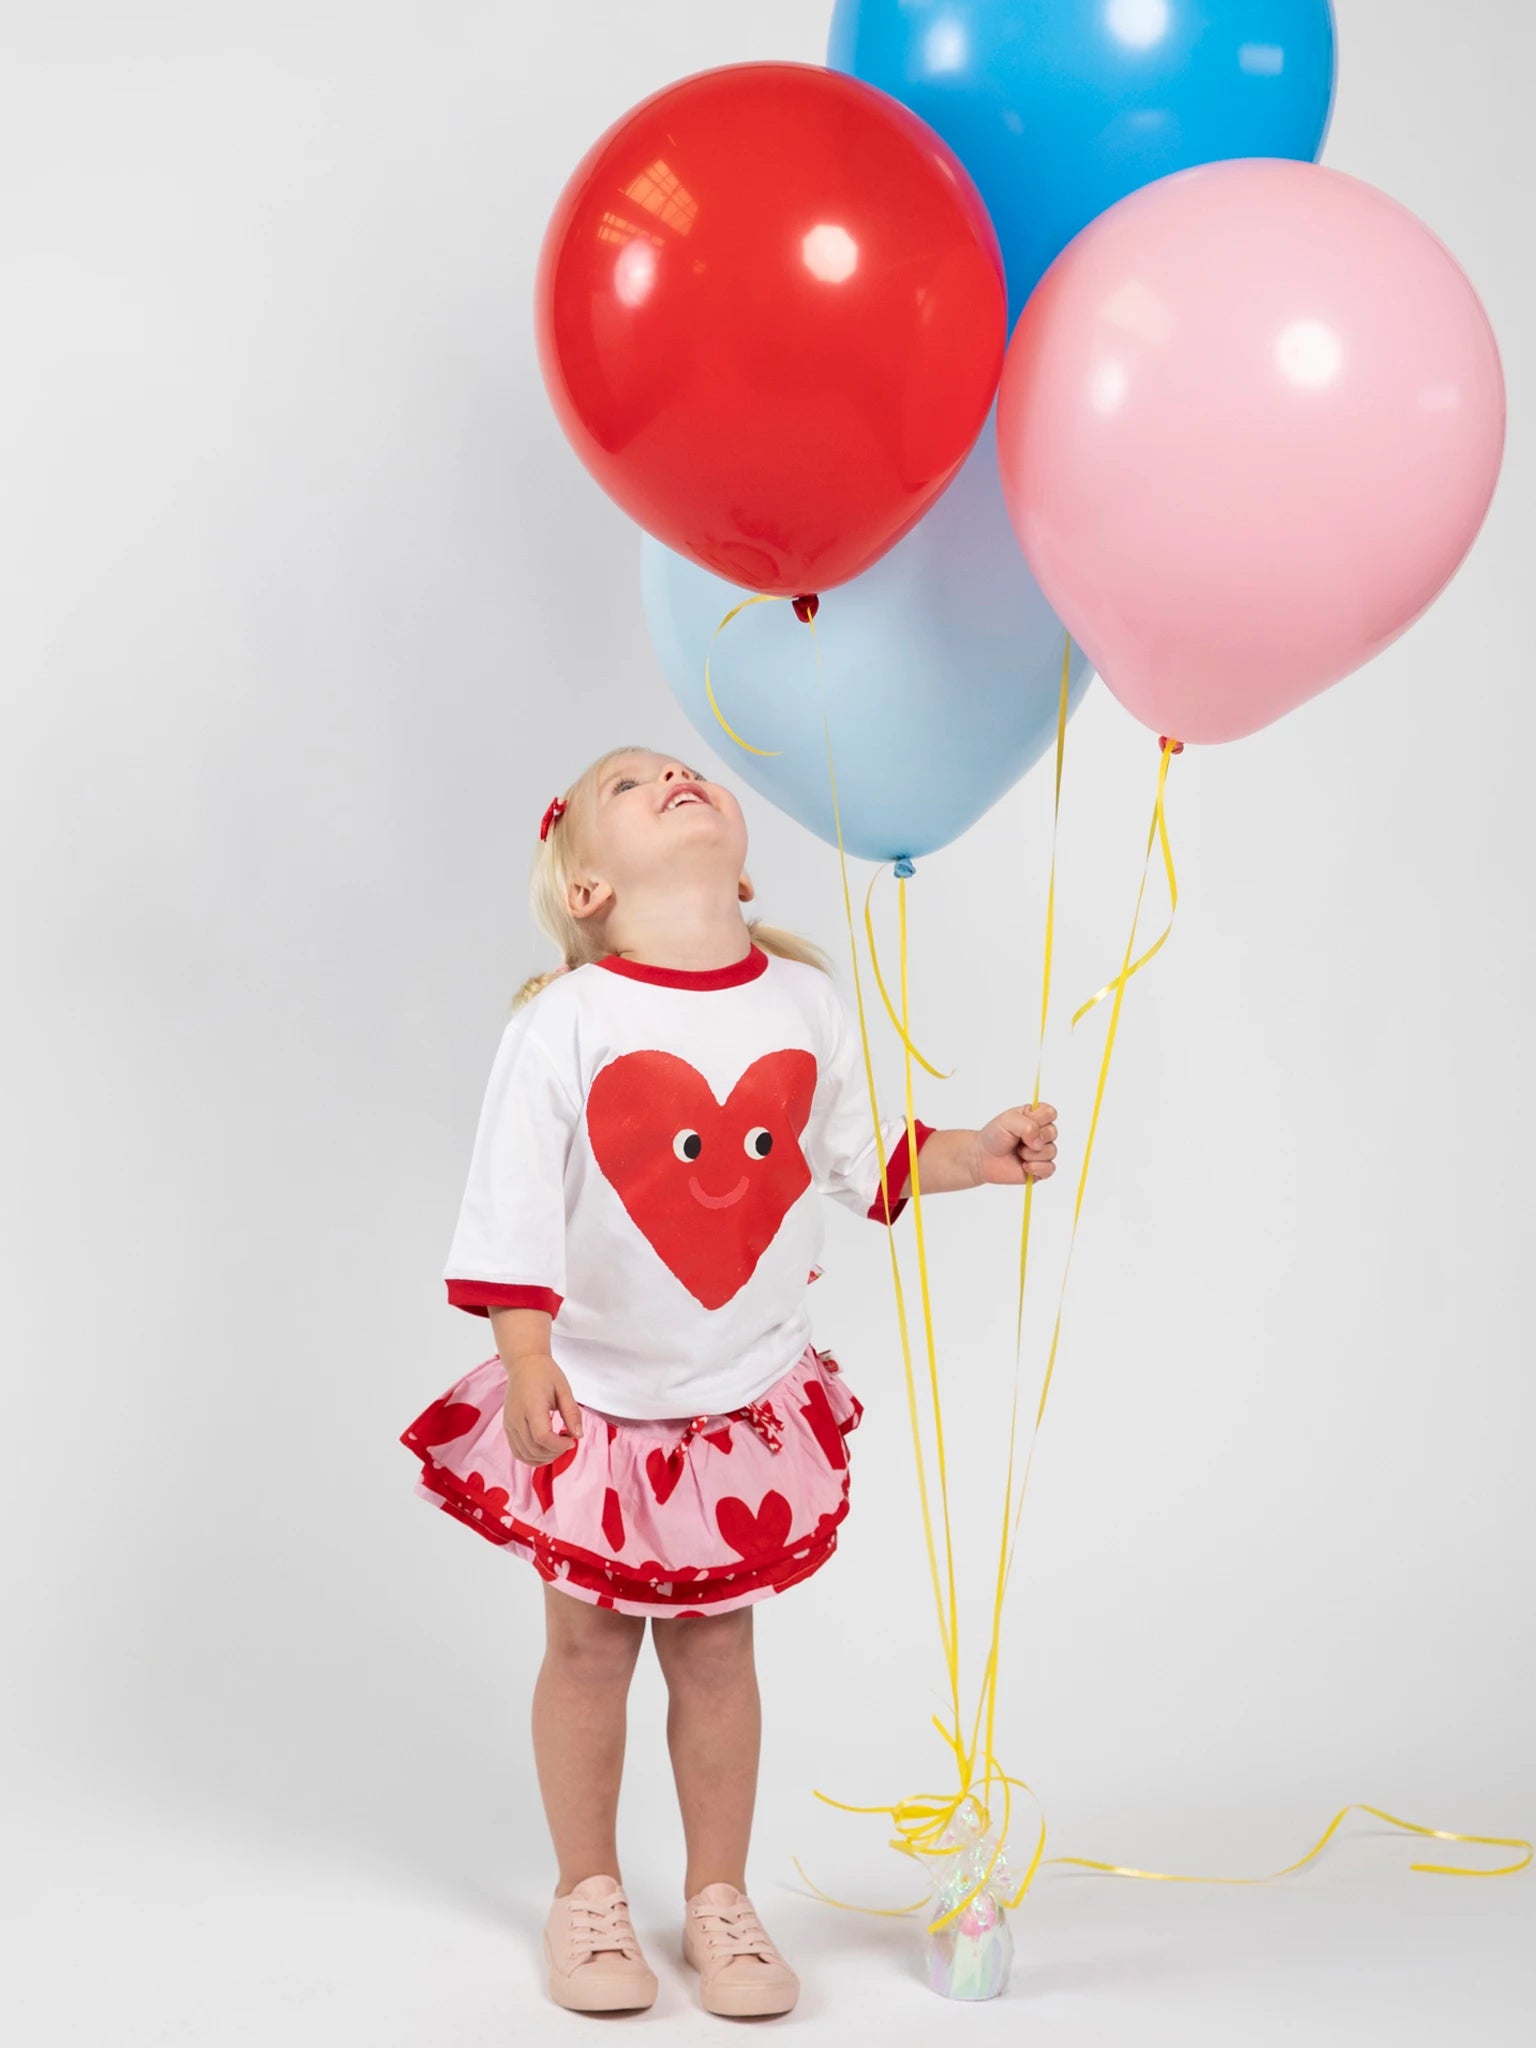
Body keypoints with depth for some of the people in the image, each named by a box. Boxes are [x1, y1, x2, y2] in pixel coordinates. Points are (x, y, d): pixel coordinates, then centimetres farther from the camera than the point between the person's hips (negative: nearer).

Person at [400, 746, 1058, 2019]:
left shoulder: (805, 1001, -3)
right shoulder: (563, 1022, -15)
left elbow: (862, 1157, 9)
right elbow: (514, 1208, -16)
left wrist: (977, 1156, -2)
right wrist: (528, 1365, -22)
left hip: (748, 1399, 3)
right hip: (595, 1401, -2)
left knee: (715, 1649, 12)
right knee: (590, 1647, 10)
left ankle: (720, 1899, 27)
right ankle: (589, 1899, 27)